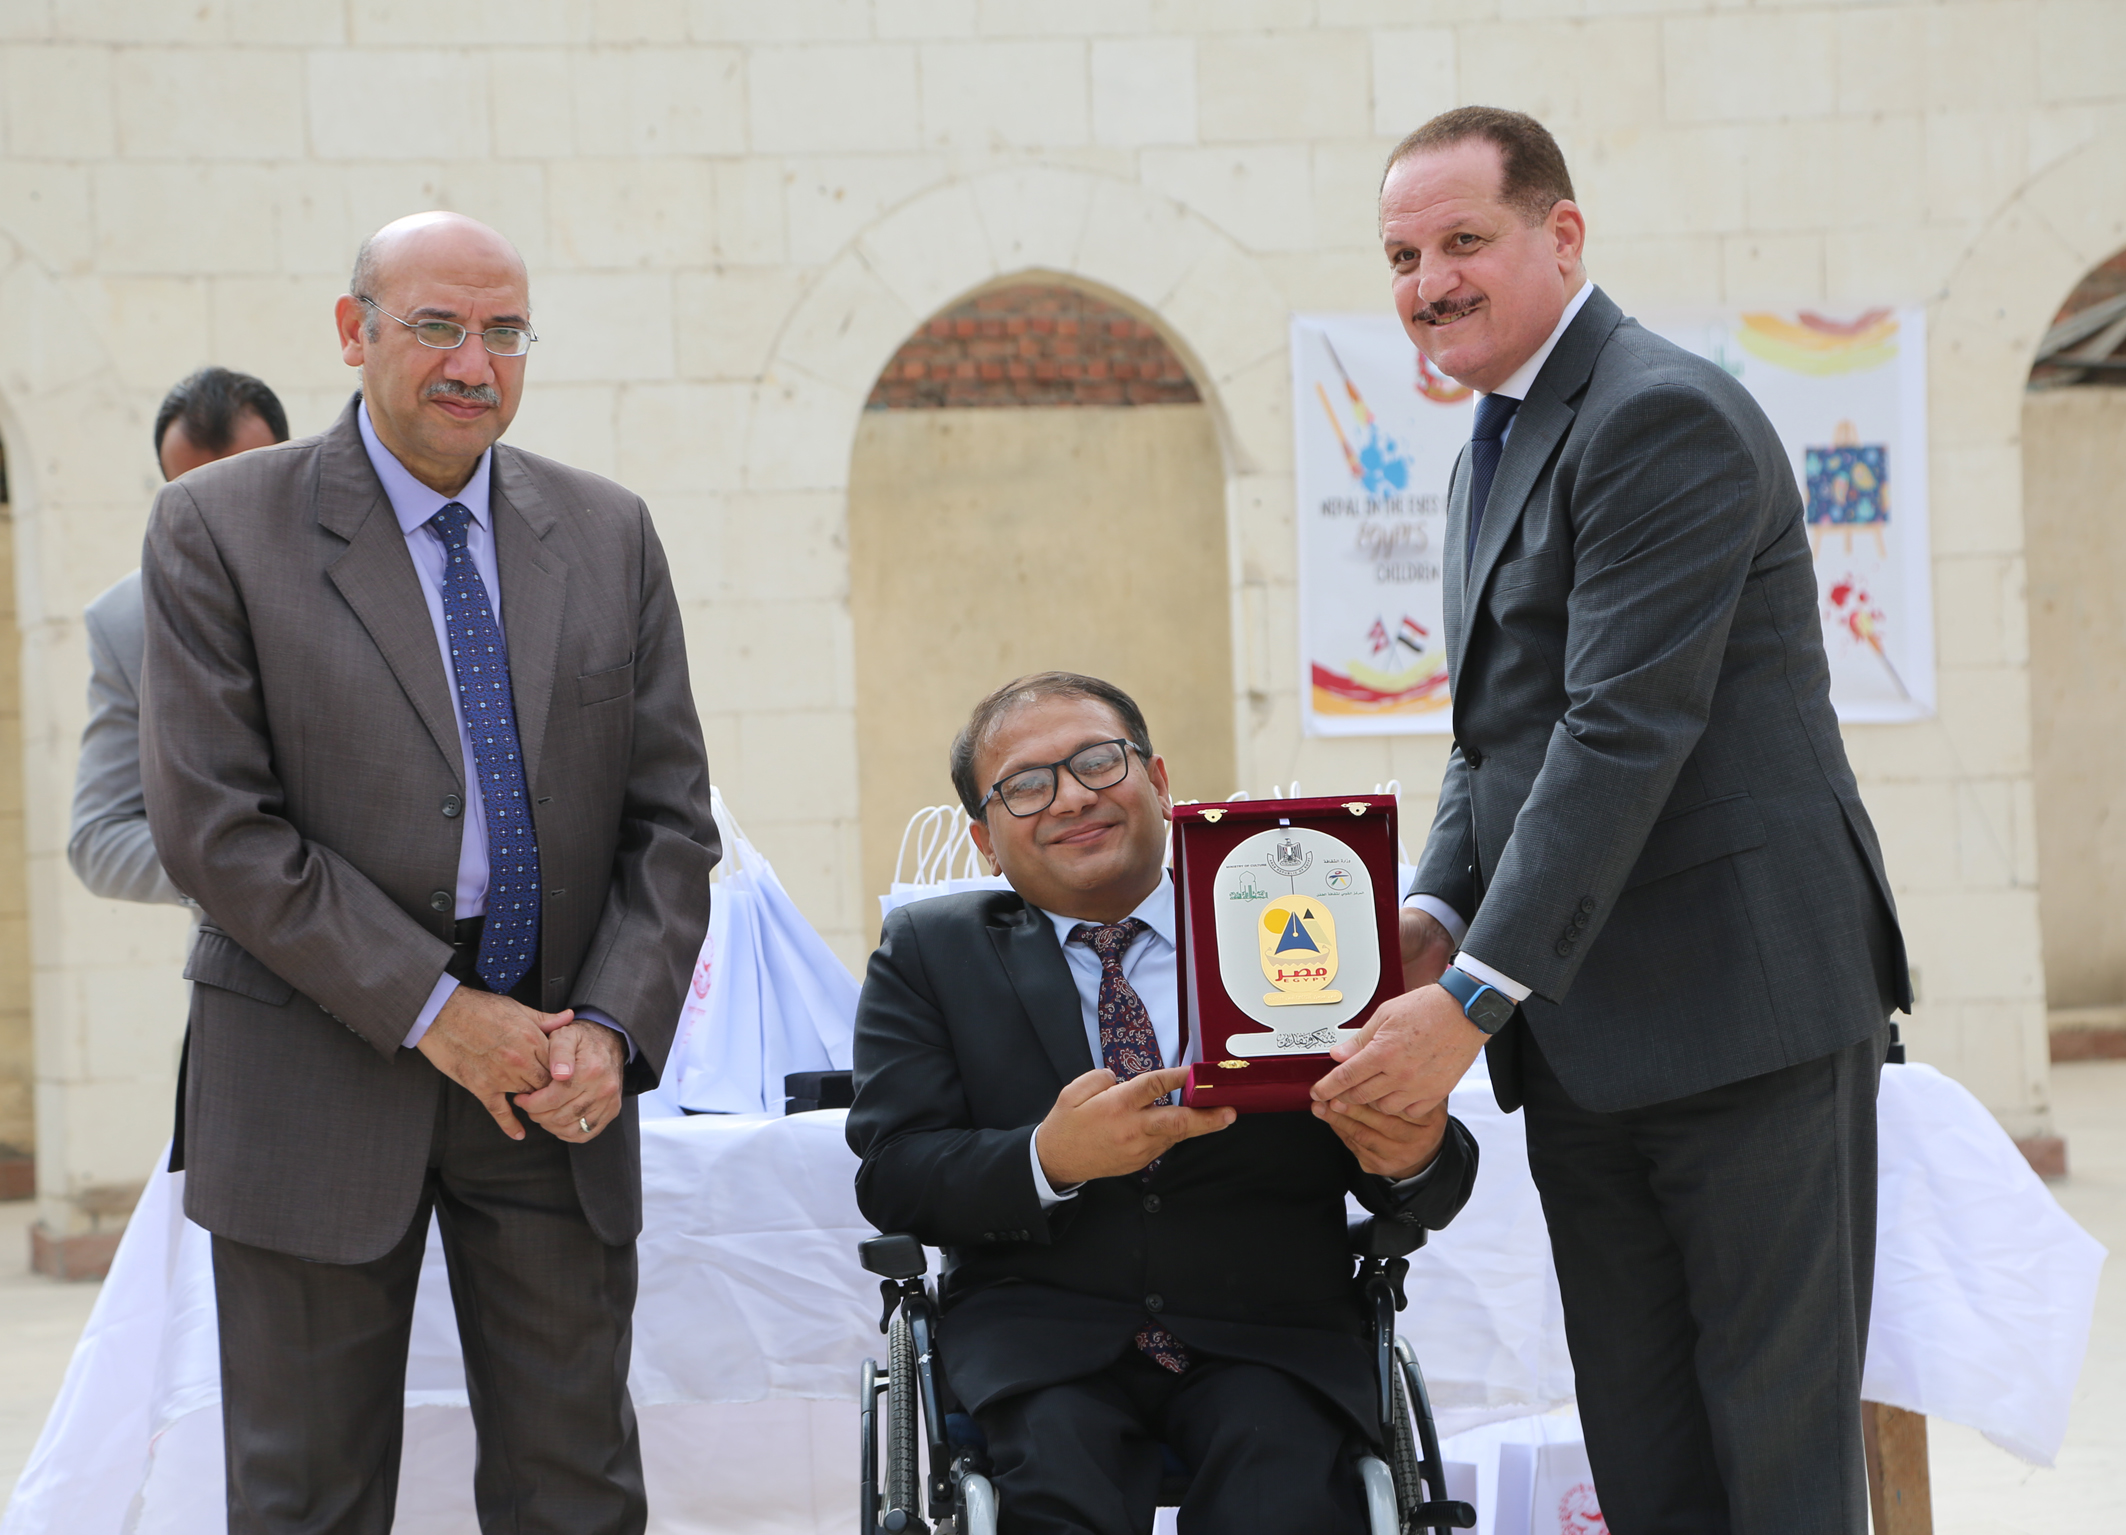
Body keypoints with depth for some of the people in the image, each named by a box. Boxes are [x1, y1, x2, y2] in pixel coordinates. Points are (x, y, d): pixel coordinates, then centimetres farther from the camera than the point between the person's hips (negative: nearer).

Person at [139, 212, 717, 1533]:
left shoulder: (610, 534, 9)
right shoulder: (220, 528, -3)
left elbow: (671, 818, 8)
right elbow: (212, 821, -10)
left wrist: (614, 1028, -8)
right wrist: (433, 1012, -14)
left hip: (560, 1084, 3)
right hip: (320, 1088, -3)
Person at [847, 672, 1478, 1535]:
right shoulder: (930, 953, 14)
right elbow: (893, 1177, 2)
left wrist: (1414, 1155, -17)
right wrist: (1046, 1162, -19)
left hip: (1264, 1333, 0)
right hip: (1042, 1329, 0)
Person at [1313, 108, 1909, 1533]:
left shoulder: (1664, 416, -14)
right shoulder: (1496, 448, 19)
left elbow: (1627, 730, -21)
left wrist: (1475, 999, -22)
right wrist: (1433, 918, 1)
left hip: (1744, 1005, -9)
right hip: (1581, 1035, 9)